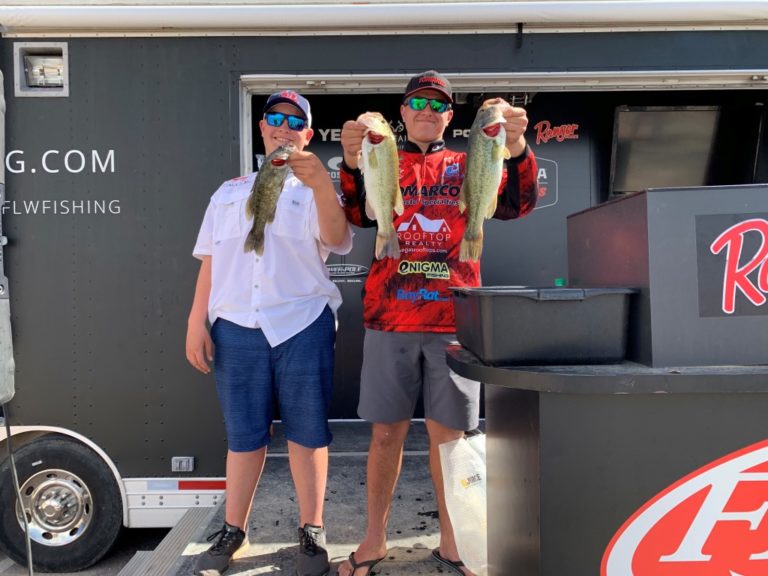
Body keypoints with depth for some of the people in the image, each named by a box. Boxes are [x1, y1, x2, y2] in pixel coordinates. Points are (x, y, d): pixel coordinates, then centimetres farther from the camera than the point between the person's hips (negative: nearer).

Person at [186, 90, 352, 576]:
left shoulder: (316, 191, 7)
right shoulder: (230, 192, 17)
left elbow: (337, 241, -14)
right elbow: (209, 261, 14)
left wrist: (320, 183, -29)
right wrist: (197, 321, 6)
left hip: (302, 326, -2)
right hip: (236, 327, 3)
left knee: (307, 432, 5)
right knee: (243, 434, 10)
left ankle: (312, 531, 20)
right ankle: (233, 530, 25)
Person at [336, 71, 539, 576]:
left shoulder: (467, 167, 13)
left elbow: (516, 204, -4)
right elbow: (360, 215, -7)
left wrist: (518, 149, -21)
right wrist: (353, 164, -25)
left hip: (453, 317, 1)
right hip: (390, 316, 0)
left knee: (449, 432, 7)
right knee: (388, 430, 6)